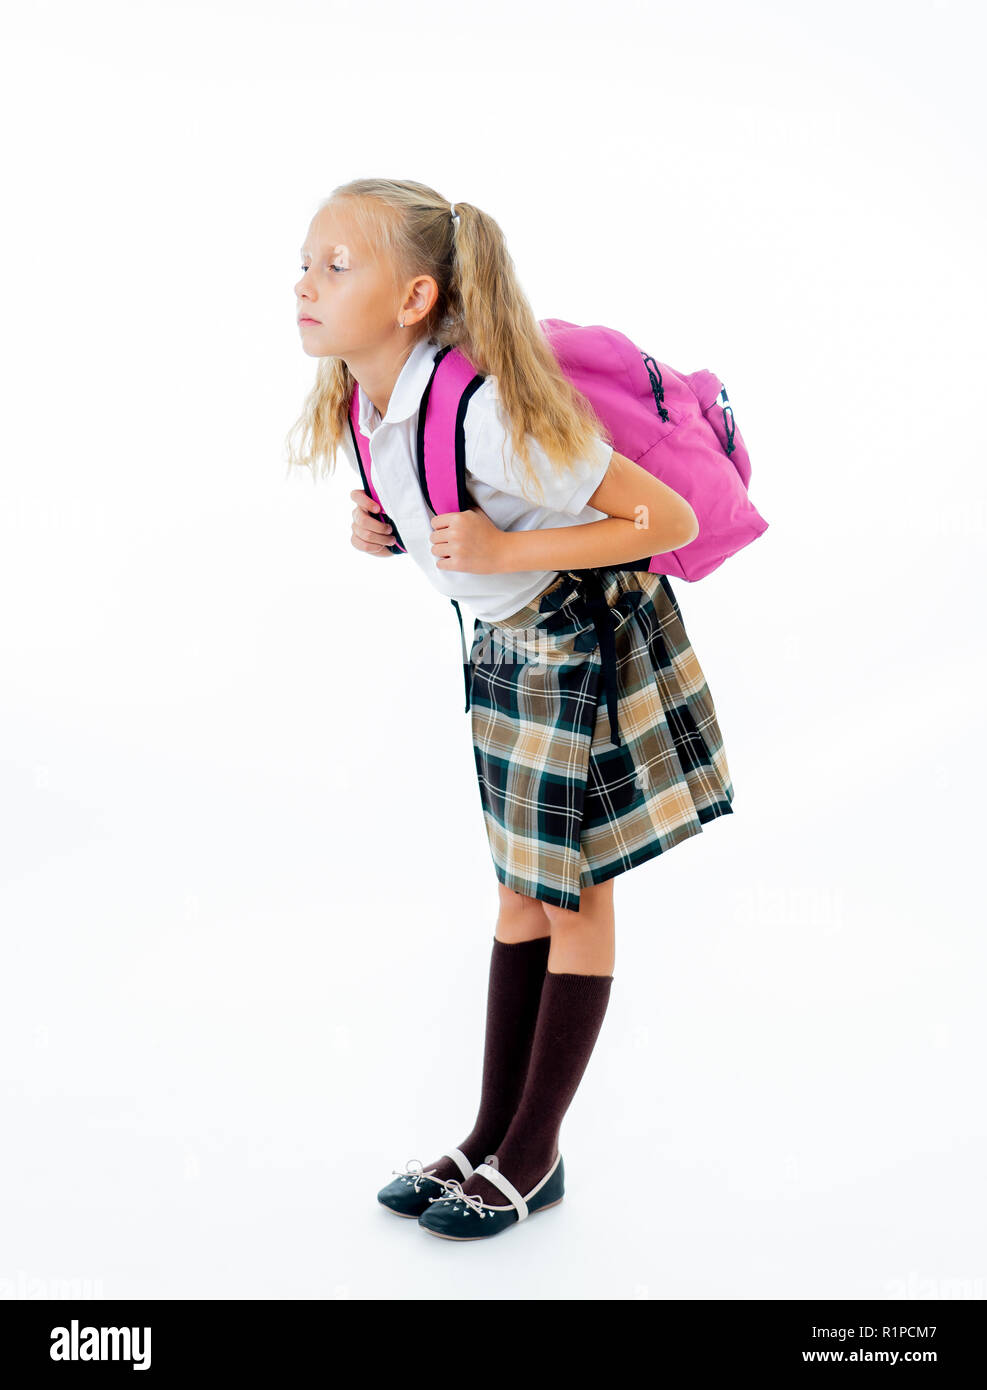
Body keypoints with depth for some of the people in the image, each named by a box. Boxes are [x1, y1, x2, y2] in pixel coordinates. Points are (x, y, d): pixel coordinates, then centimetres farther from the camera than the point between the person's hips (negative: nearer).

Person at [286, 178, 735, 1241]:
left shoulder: (488, 413, -32)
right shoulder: (364, 404, -7)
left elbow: (670, 520, -26)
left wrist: (507, 551, -30)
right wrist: (386, 532, -8)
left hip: (589, 643, -8)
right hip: (507, 645, 8)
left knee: (573, 898, 5)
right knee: (520, 892, 15)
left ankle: (533, 1155, 19)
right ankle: (493, 1137, 26)